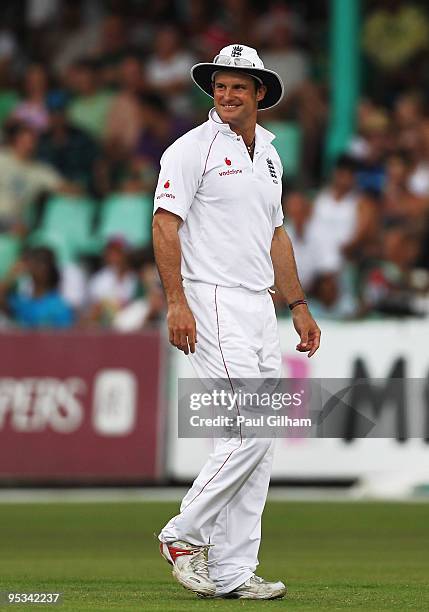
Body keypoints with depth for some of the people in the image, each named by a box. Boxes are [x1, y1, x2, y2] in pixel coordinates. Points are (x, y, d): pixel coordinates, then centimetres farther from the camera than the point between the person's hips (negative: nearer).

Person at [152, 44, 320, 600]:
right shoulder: (194, 148, -6)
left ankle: (233, 572, 7)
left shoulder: (268, 154, 18)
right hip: (214, 304, -8)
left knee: (258, 445, 5)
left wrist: (299, 307, 20)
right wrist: (176, 302, -21)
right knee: (250, 434, -16)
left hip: (259, 309, 8)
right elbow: (165, 223, -12)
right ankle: (185, 535, -1)